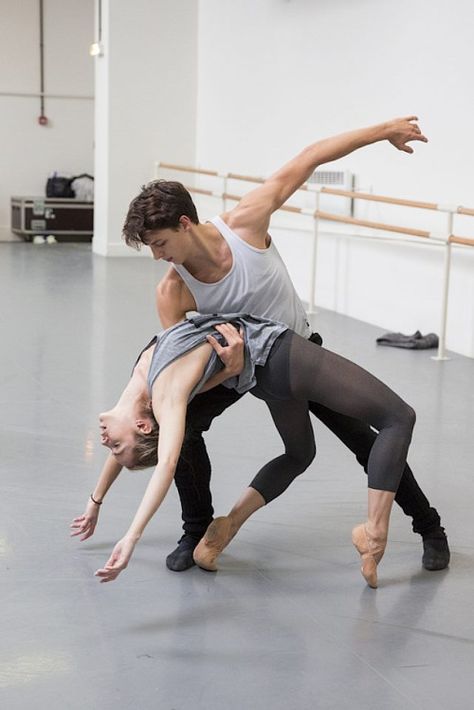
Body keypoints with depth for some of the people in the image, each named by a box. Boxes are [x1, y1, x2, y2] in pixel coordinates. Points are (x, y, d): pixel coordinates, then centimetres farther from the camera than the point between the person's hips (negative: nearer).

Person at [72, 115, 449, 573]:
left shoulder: (244, 222, -30)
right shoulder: (171, 293, -26)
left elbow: (309, 159, -22)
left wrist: (384, 131, -18)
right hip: (235, 358, 1)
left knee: (365, 439, -1)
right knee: (181, 422, -24)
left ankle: (429, 527, 20)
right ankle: (197, 531, -2)